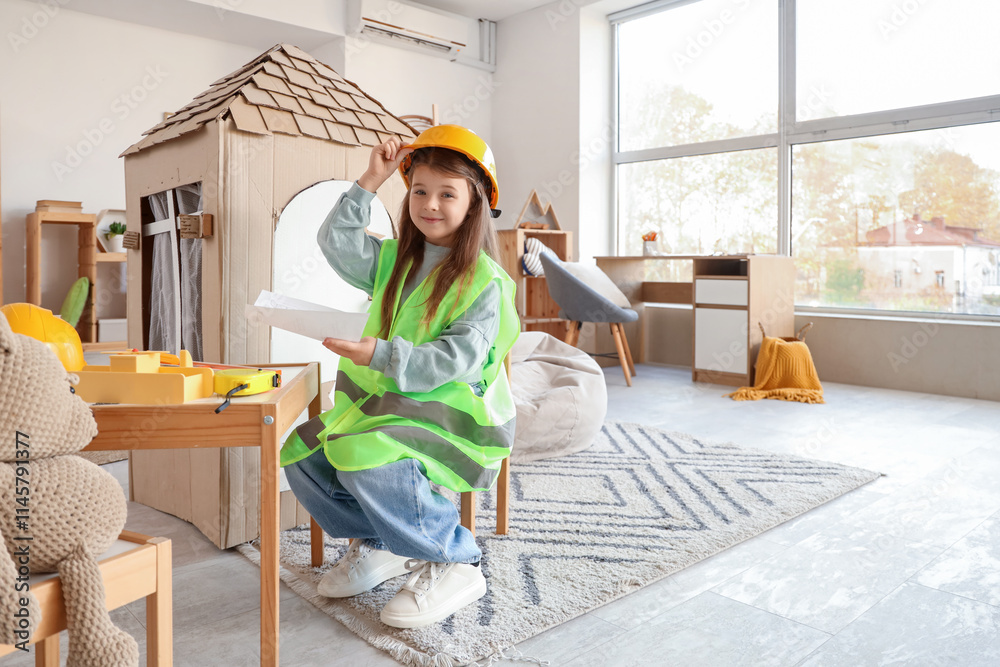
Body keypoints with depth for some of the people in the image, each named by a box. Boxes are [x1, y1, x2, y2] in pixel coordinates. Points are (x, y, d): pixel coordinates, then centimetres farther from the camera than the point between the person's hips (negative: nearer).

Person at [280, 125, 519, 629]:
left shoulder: (485, 282, -11)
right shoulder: (394, 261, 12)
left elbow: (456, 359, -21)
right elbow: (336, 243, 2)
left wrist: (380, 355, -32)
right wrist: (370, 181, -3)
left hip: (450, 417, -8)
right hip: (381, 407, 8)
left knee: (366, 460, -33)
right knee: (301, 455, -5)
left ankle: (455, 563, -11)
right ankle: (378, 544, 17)